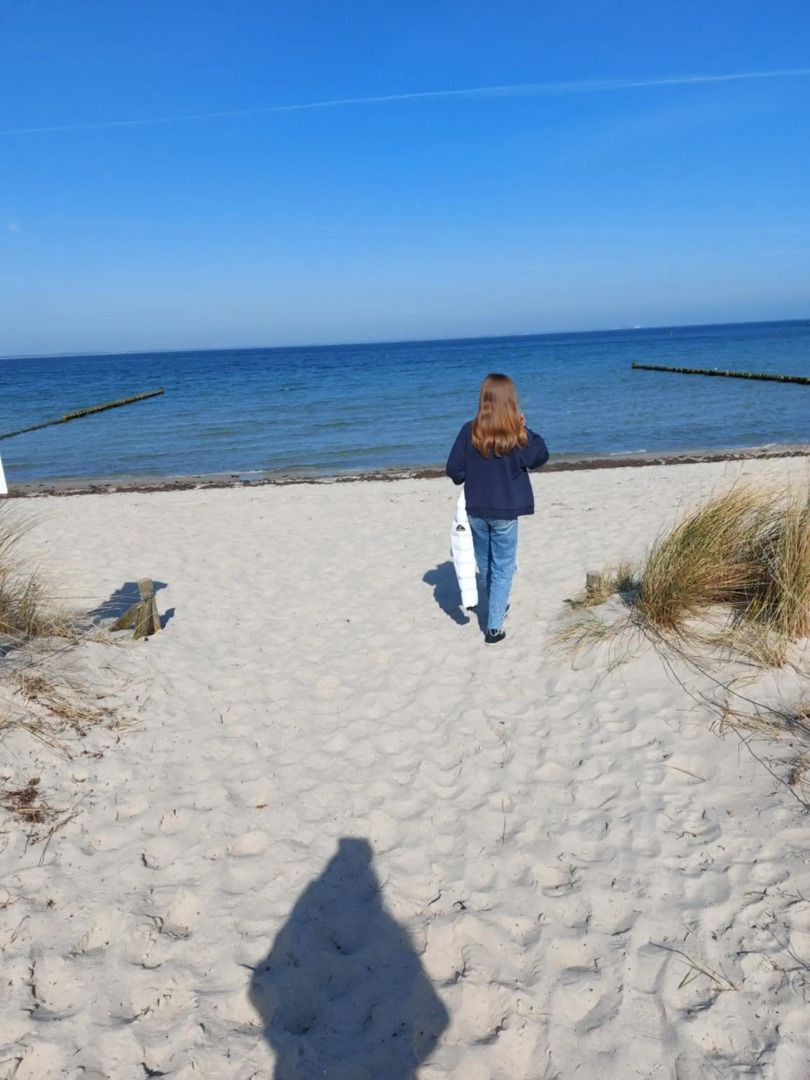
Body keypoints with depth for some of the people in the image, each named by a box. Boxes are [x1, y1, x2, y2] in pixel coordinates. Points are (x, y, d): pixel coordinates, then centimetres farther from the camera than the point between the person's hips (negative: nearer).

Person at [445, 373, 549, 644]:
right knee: (502, 568, 7)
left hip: (476, 510, 2)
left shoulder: (470, 431, -10)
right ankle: (494, 627, 4)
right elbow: (541, 457, 2)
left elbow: (454, 470, -8)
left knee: (484, 564, 21)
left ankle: (496, 607, 42)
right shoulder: (517, 433, -13)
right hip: (506, 511, -2)